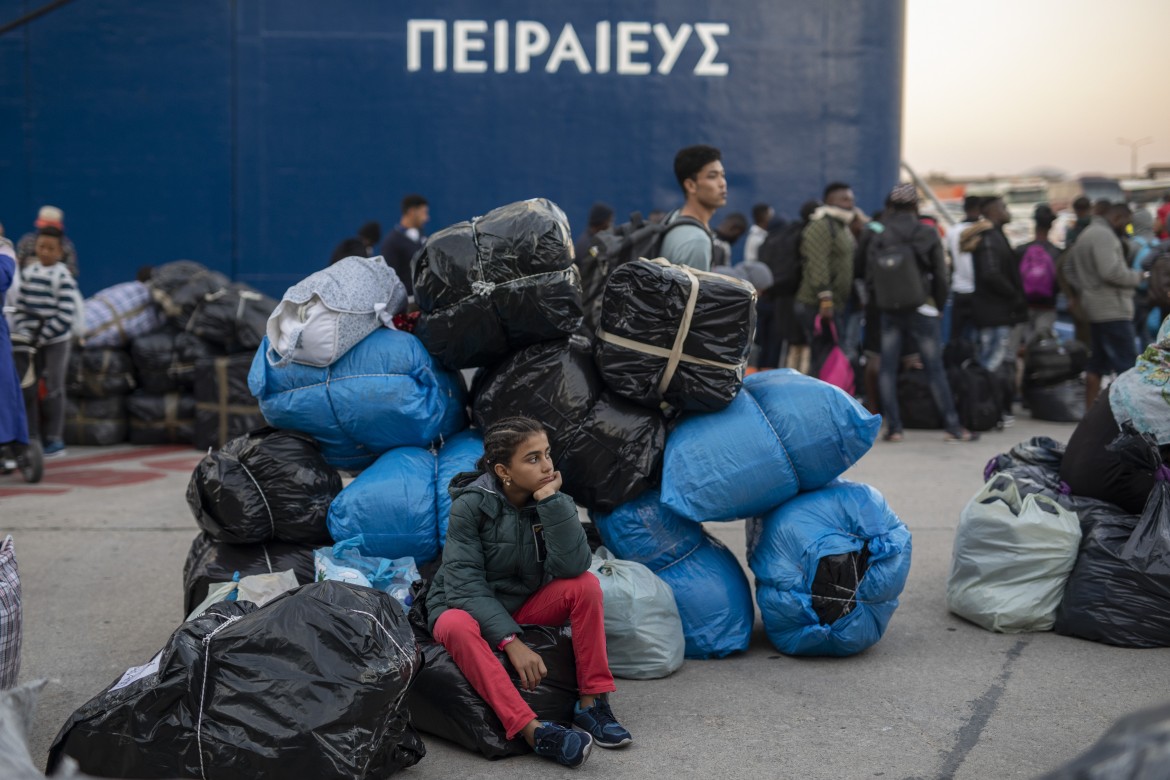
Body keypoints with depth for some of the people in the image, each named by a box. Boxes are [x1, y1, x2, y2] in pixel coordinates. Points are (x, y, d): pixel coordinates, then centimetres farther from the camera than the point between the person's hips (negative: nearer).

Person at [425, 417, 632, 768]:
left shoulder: (552, 501, -8)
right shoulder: (470, 504, -18)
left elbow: (571, 567, -24)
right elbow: (465, 584, -23)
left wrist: (551, 500, -28)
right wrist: (511, 641, -32)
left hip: (523, 607, 4)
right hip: (468, 608, -3)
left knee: (586, 584, -20)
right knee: (456, 625, -37)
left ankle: (592, 703, -19)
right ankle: (533, 730, -45)